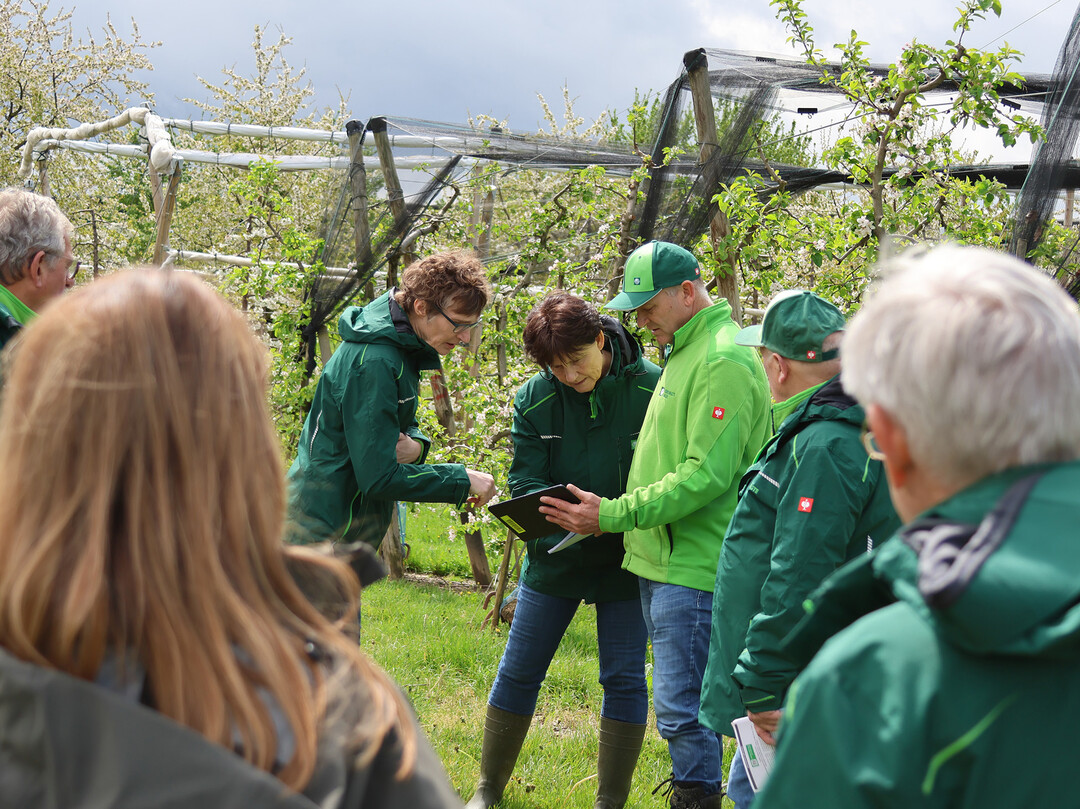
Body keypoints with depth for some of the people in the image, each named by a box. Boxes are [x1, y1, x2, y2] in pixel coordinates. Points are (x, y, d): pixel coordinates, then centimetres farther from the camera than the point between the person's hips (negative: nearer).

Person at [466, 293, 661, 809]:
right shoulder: (534, 399, -8)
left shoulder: (653, 389, -15)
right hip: (555, 554, 2)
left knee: (624, 678, 3)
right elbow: (525, 481, -9)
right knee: (518, 671, 8)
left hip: (626, 558, -2)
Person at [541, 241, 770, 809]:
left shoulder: (724, 361, -16)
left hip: (693, 568, -10)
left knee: (681, 705, -6)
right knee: (678, 700, 16)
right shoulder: (685, 352, 16)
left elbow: (707, 475, -22)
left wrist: (614, 514, -21)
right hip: (662, 559, 10)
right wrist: (616, 511, 15)